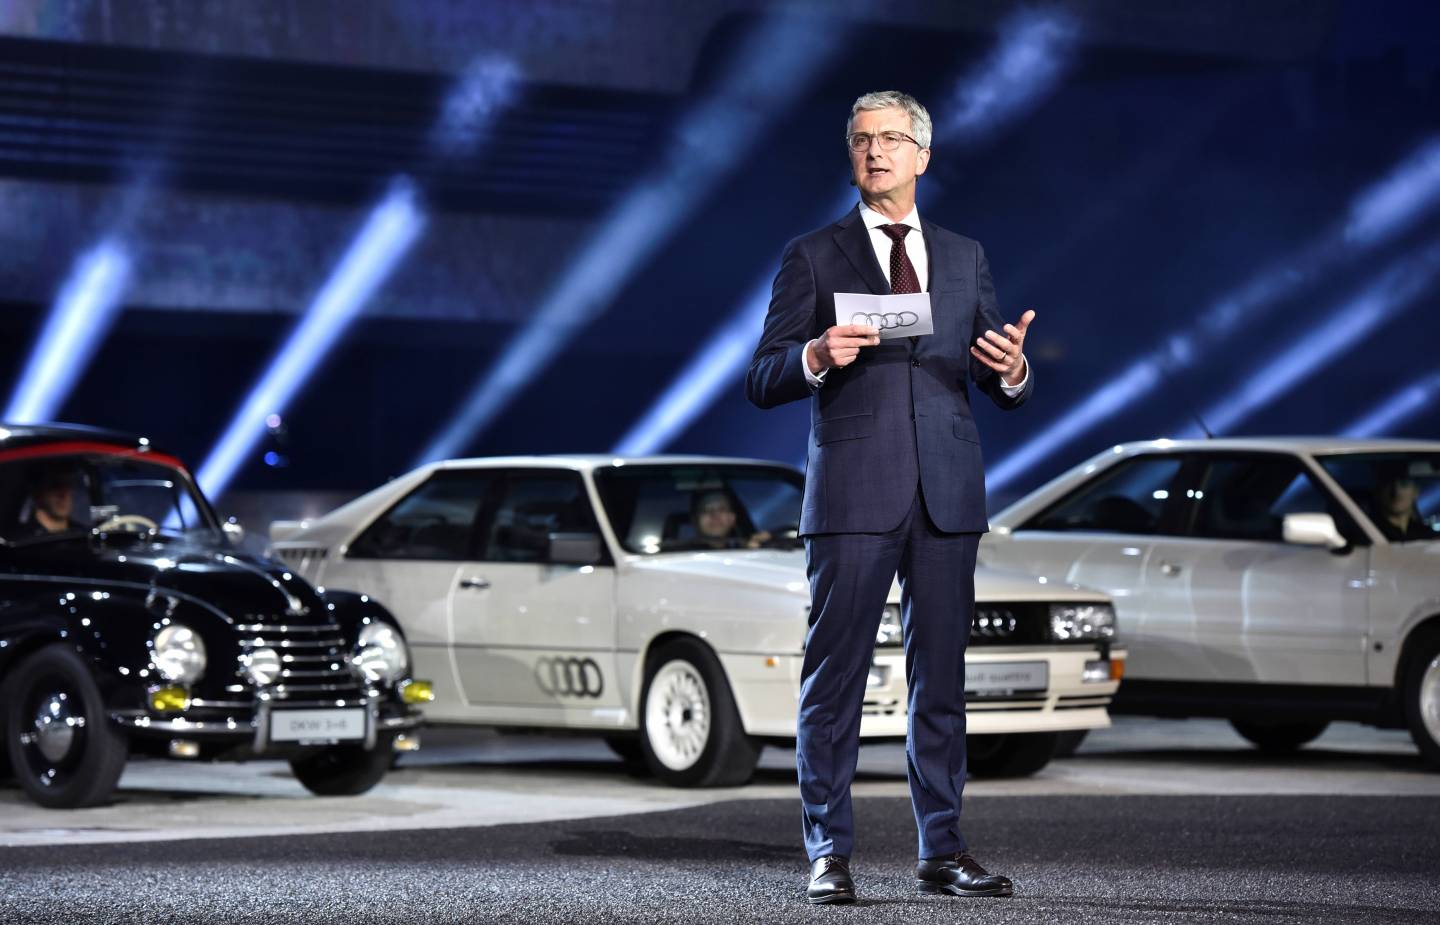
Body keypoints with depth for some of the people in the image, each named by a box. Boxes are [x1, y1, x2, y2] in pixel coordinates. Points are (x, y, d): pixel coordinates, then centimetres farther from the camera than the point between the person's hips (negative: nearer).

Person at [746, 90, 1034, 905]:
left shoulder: (965, 258, 16)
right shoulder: (814, 257, 6)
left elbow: (1003, 389, 14)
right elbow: (764, 380, 1)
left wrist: (1013, 371, -9)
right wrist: (816, 357, -20)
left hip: (948, 496, 3)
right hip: (854, 494, -3)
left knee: (941, 677, 5)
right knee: (836, 676, -5)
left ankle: (943, 852, 10)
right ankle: (830, 853, -1)